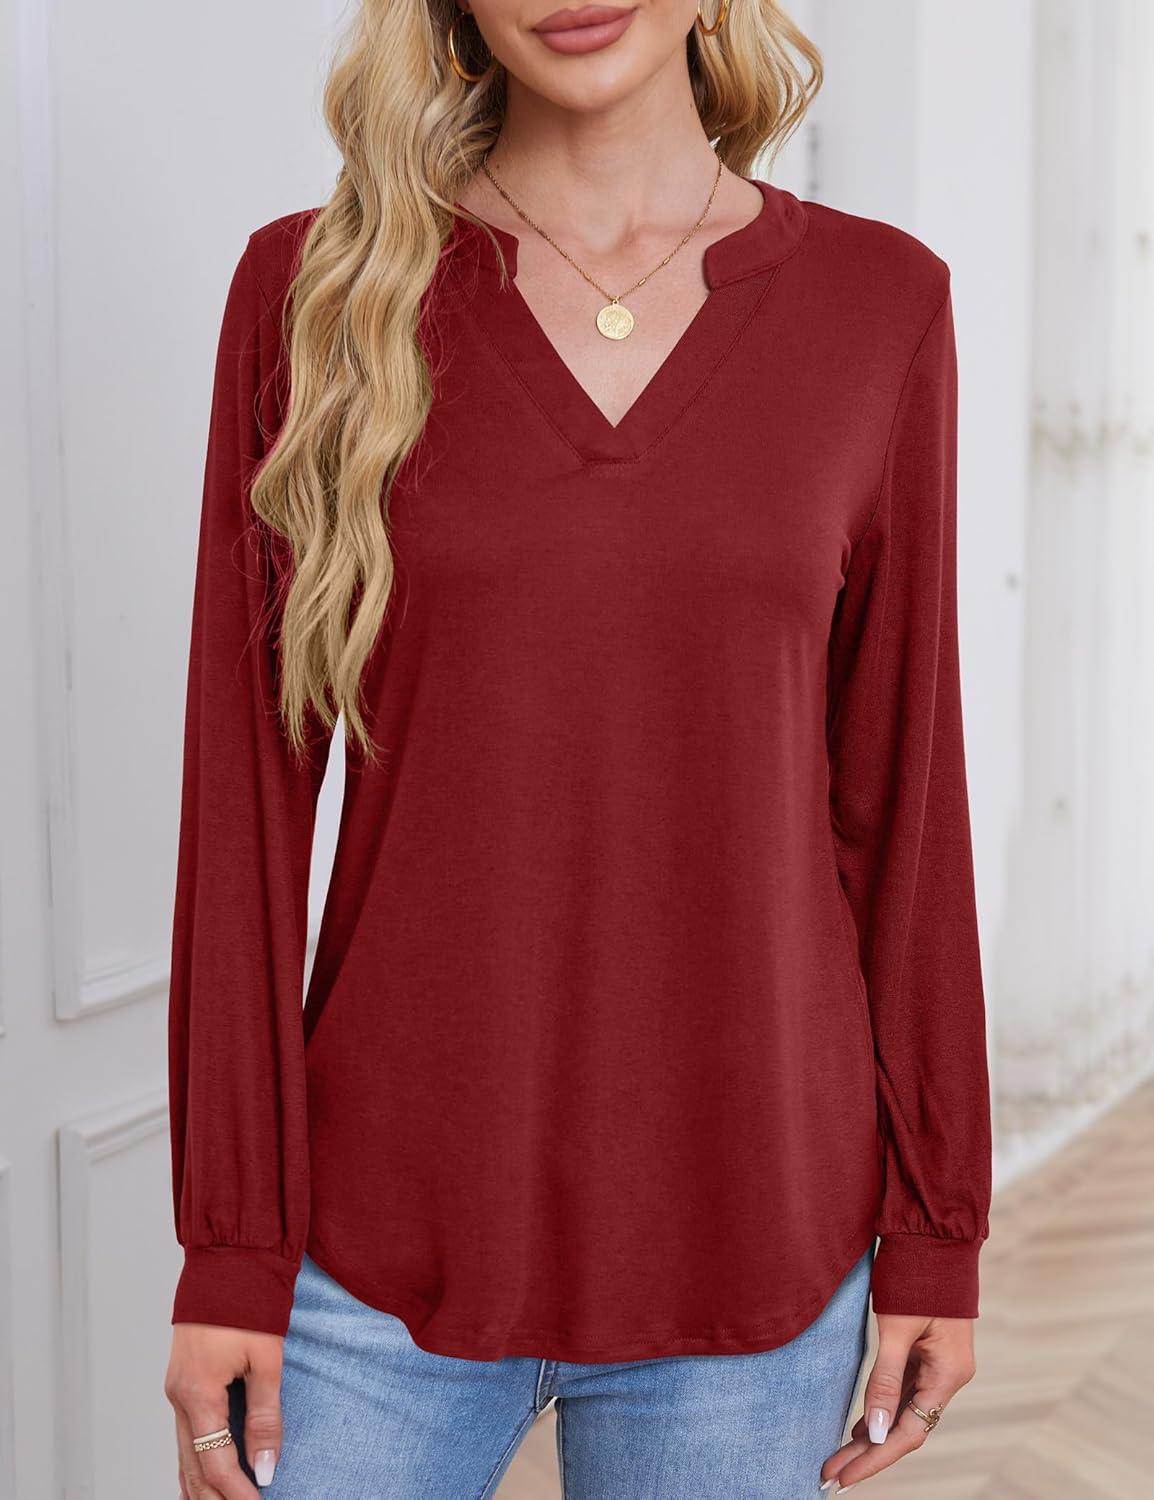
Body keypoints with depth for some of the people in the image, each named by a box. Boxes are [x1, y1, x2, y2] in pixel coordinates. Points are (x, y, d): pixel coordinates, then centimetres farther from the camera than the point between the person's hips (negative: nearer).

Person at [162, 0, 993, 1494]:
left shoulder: (879, 301, 0)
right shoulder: (315, 289, -2)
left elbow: (901, 790, 2)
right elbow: (249, 791, -3)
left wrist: (937, 1232, 3)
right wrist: (226, 1245, -4)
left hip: (751, 1245, 1)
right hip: (391, 1235, 0)